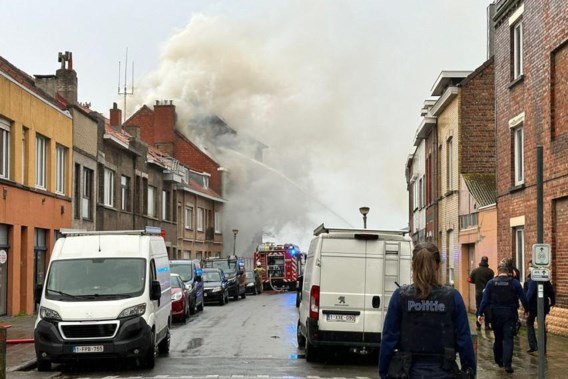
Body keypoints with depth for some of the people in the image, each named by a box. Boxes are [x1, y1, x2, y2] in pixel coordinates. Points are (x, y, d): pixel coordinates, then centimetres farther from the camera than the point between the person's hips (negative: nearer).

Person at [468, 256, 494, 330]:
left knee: (479, 308, 8)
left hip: (478, 292, 2)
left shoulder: (475, 270, -3)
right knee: (487, 309, 6)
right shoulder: (490, 271, -8)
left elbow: (469, 280, -3)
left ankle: (478, 325, 7)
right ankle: (487, 325, 4)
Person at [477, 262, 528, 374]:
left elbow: (485, 300, -6)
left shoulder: (491, 283, -3)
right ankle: (507, 364, -11)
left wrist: (480, 313, -4)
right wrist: (526, 309, 15)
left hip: (496, 314, 2)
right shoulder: (514, 283, -4)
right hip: (510, 314, -2)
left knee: (498, 338, 17)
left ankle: (498, 360, 31)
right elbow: (523, 298, -1)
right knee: (508, 339, -2)